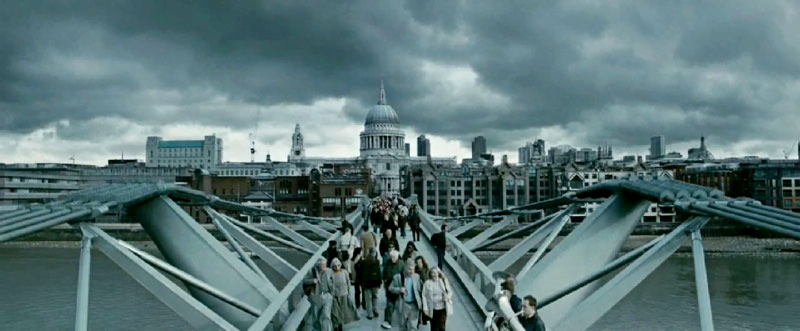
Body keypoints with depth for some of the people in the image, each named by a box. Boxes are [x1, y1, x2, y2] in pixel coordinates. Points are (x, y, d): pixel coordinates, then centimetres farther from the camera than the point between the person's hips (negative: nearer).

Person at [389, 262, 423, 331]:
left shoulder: (417, 277, 2)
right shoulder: (398, 277, -5)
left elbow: (420, 289, 6)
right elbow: (390, 288, -3)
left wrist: (421, 302, 0)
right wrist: (399, 290, -20)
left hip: (414, 304, 1)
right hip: (403, 305, -1)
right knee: (403, 325, 15)